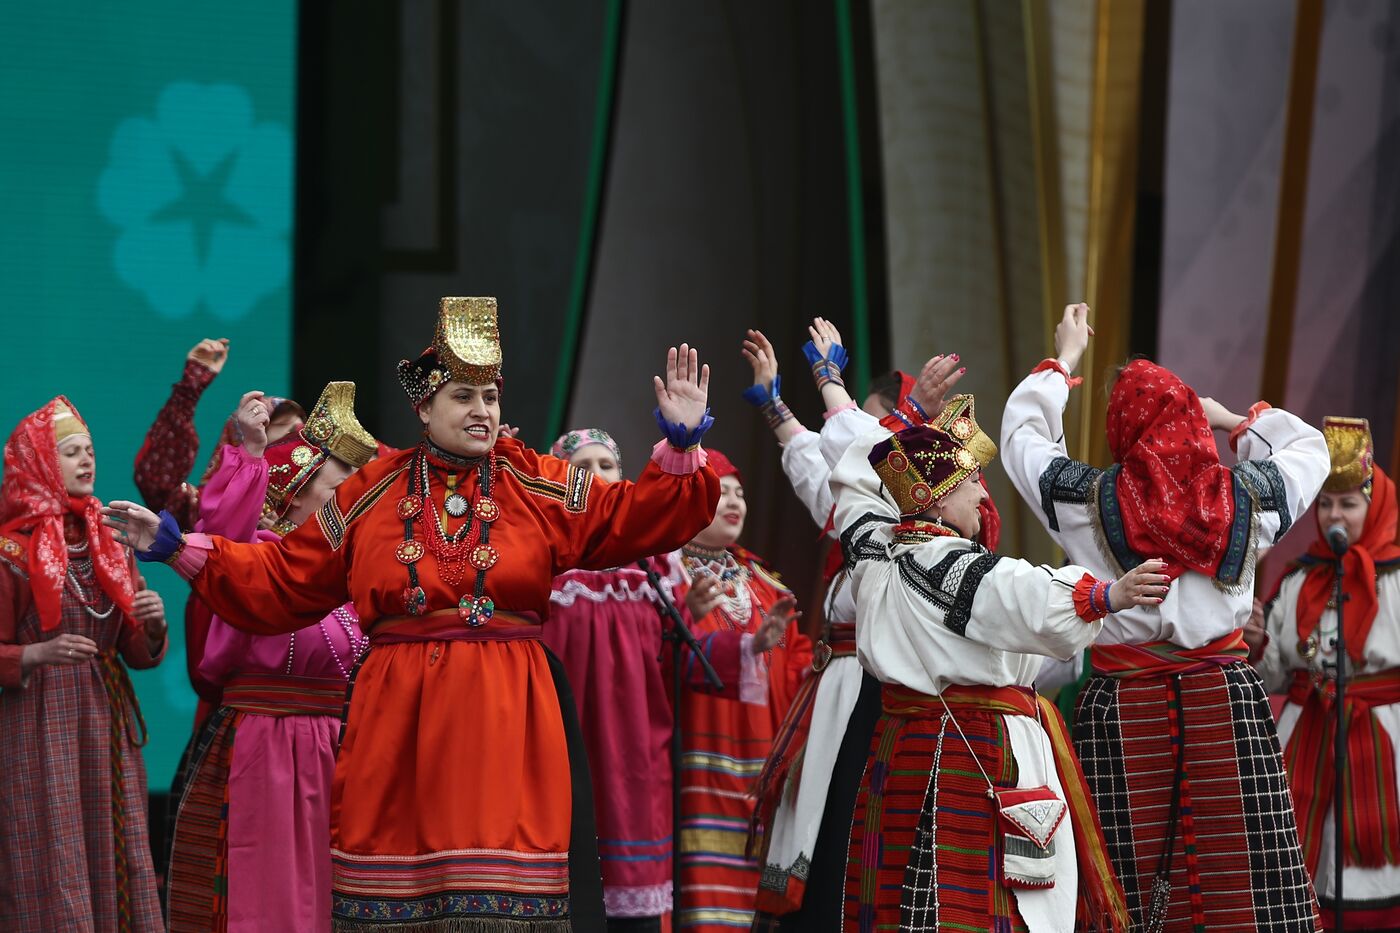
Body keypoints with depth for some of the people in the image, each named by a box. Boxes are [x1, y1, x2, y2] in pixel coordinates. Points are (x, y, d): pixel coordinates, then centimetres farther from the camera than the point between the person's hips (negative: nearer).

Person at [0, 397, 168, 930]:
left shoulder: (109, 546, 13)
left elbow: (137, 653, 12)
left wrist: (152, 627, -8)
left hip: (107, 727, 5)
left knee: (114, 862, 3)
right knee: (53, 867, -7)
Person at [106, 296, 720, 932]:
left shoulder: (539, 488, 7)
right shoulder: (371, 495, 9)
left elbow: (637, 519, 2)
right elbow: (282, 580, 13)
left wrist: (681, 444, -12)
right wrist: (180, 548, 8)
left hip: (505, 716, -1)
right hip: (398, 716, 1)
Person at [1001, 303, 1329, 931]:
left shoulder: (1087, 501, -3)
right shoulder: (1244, 497, 0)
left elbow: (1020, 432, 14)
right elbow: (1308, 448, 21)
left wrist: (1064, 358, 26)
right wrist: (1237, 418, 29)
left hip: (1123, 708, -1)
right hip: (1226, 700, 1)